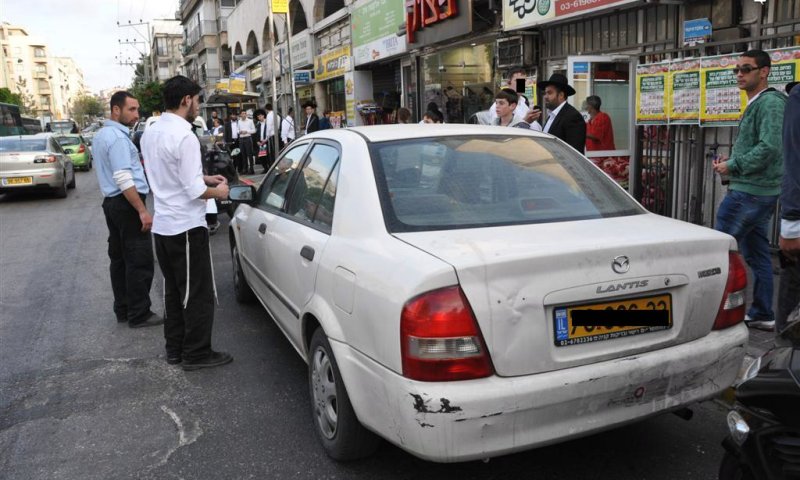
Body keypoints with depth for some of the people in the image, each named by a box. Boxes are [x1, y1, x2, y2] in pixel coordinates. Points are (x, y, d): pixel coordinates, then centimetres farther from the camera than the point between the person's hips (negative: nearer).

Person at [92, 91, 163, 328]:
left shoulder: (101, 135, 15)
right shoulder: (117, 137, -18)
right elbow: (123, 180, -25)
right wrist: (142, 211, -25)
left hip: (111, 202, 11)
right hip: (126, 203, -11)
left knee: (119, 258, 14)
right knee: (139, 261, -5)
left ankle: (123, 310, 21)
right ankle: (139, 314, 1)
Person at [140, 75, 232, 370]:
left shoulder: (150, 133, 9)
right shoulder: (184, 136, -20)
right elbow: (194, 191, -21)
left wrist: (204, 178, 18)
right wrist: (218, 192, -3)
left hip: (162, 225, 9)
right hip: (187, 226, -9)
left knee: (173, 290, 17)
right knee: (199, 293, 2)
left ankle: (174, 349, 25)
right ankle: (196, 353, 10)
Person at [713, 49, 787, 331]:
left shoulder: (770, 102, -13)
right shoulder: (755, 104, 18)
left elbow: (770, 147, -23)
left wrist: (733, 166, -15)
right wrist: (730, 162, 8)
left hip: (751, 192, -10)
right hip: (756, 190, 10)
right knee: (756, 254, 12)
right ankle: (762, 315, 20)